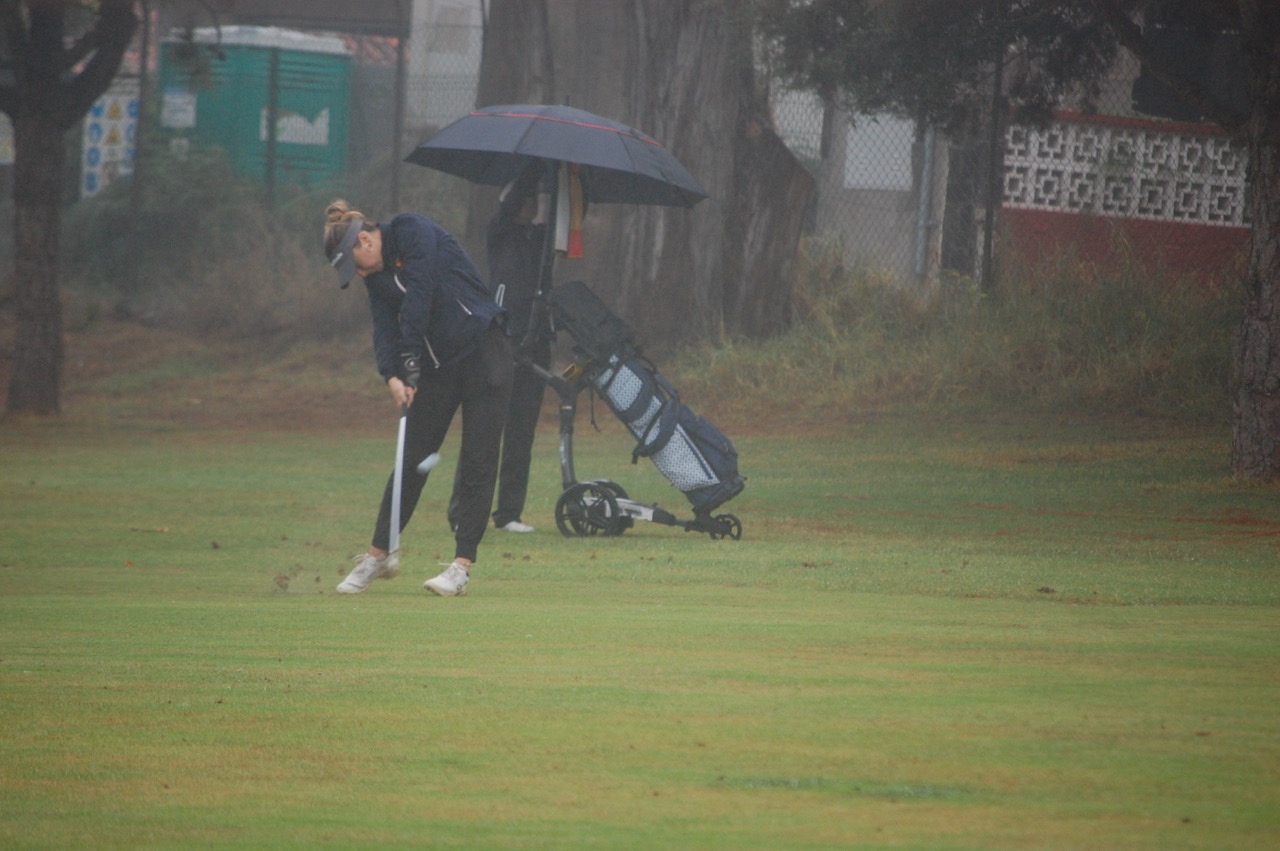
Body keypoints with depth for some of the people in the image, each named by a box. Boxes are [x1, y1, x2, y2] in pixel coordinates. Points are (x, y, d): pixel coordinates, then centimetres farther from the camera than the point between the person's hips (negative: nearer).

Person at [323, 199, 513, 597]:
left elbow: (419, 296, -21)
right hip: (438, 363, 7)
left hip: (483, 351, -7)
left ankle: (462, 565, -7)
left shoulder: (413, 232, -13)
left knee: (477, 460, -6)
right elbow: (385, 326, -3)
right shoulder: (376, 274, 8)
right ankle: (379, 553, 17)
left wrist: (410, 361, -20)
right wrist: (392, 377, -20)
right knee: (412, 458, 7)